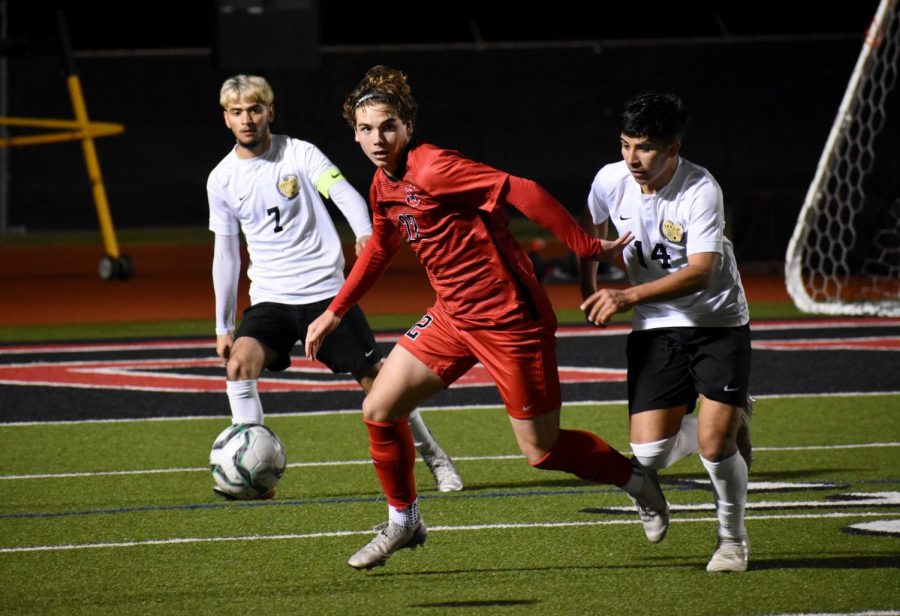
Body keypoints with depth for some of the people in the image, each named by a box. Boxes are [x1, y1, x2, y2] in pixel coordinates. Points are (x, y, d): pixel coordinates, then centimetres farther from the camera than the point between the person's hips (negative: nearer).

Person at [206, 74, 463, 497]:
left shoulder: (299, 154, -4)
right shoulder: (222, 180, 5)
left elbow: (345, 195, -18)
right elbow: (226, 255, 12)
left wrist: (365, 234, -40)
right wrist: (223, 326, 11)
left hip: (325, 291, -2)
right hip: (269, 299, 2)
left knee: (376, 378, 1)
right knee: (239, 363, -24)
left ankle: (434, 458, 20)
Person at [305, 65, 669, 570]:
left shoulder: (431, 169, -23)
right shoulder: (384, 186, 6)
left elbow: (523, 193, -27)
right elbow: (380, 249, 25)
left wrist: (588, 247, -23)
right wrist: (335, 312, 27)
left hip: (509, 318, -8)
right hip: (455, 316, 8)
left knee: (541, 450, 1)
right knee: (379, 410, 3)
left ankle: (637, 482, 26)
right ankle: (403, 522, 23)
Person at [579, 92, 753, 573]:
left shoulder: (701, 190, -21)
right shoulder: (611, 180, -7)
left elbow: (700, 272, -29)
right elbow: (591, 225, 17)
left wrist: (629, 296, -37)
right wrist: (589, 288, 12)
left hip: (718, 322, -4)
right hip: (655, 329, 4)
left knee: (715, 446, -17)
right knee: (649, 453, -9)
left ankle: (732, 537, 13)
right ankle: (729, 420, 25)